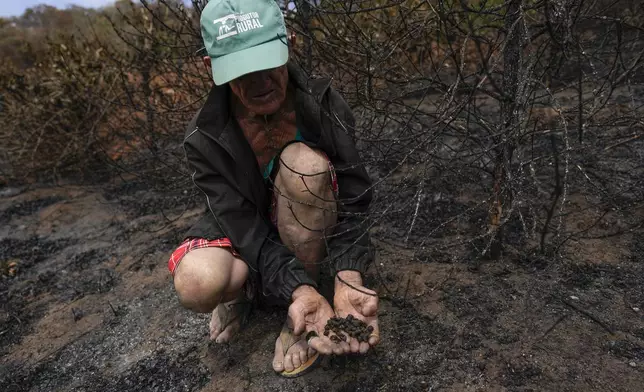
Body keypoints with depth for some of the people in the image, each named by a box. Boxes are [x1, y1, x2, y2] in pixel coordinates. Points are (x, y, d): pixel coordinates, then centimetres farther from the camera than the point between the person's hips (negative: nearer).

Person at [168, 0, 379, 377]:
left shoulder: (325, 104, -20)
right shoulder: (206, 139, -20)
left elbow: (353, 199, -22)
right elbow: (248, 230, -24)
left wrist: (348, 278, -38)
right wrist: (299, 290, -40)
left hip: (311, 234, 1)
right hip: (245, 233, 0)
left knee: (303, 161, -34)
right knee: (197, 283, -35)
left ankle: (300, 319, -16)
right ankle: (245, 288, 6)